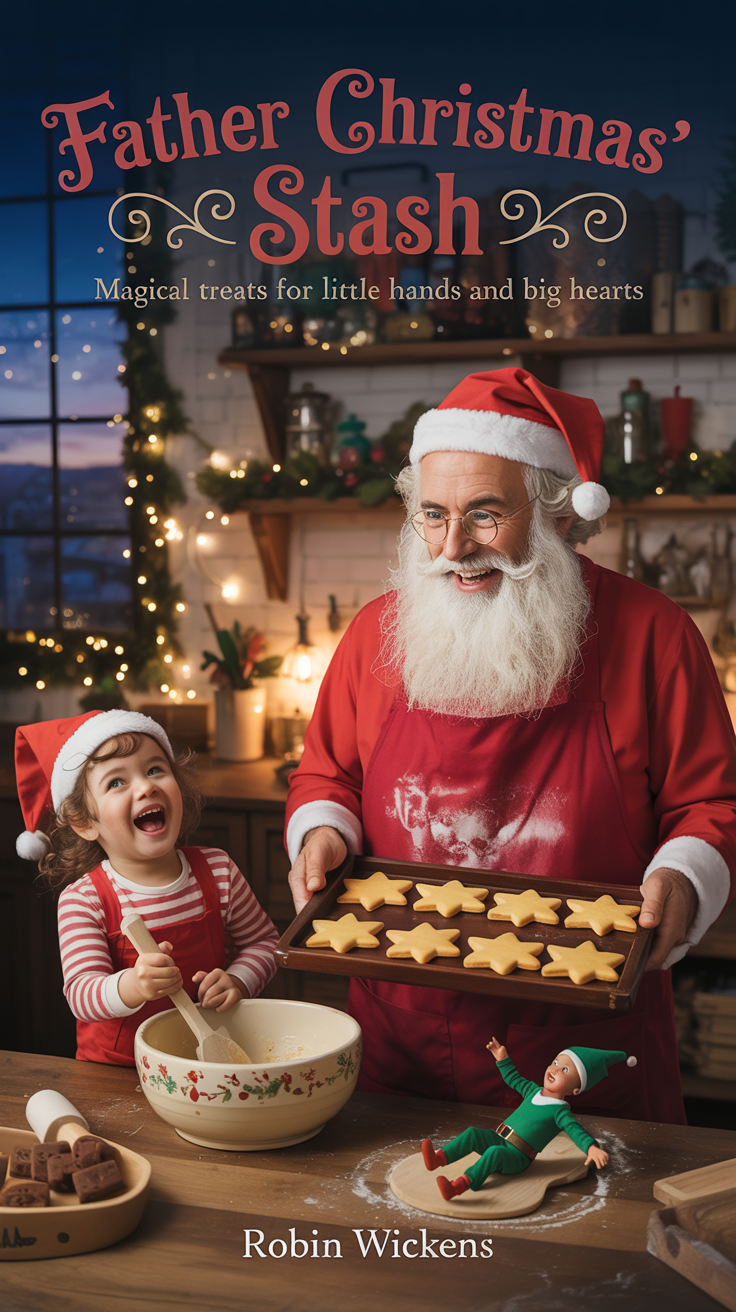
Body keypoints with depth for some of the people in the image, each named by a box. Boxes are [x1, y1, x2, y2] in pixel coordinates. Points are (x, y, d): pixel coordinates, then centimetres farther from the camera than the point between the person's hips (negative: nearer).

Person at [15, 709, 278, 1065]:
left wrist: (238, 981, -10)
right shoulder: (81, 900, -11)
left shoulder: (217, 871, -2)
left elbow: (264, 941, 10)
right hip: (114, 1068, -4)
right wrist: (131, 987, -38)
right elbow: (81, 994, -17)